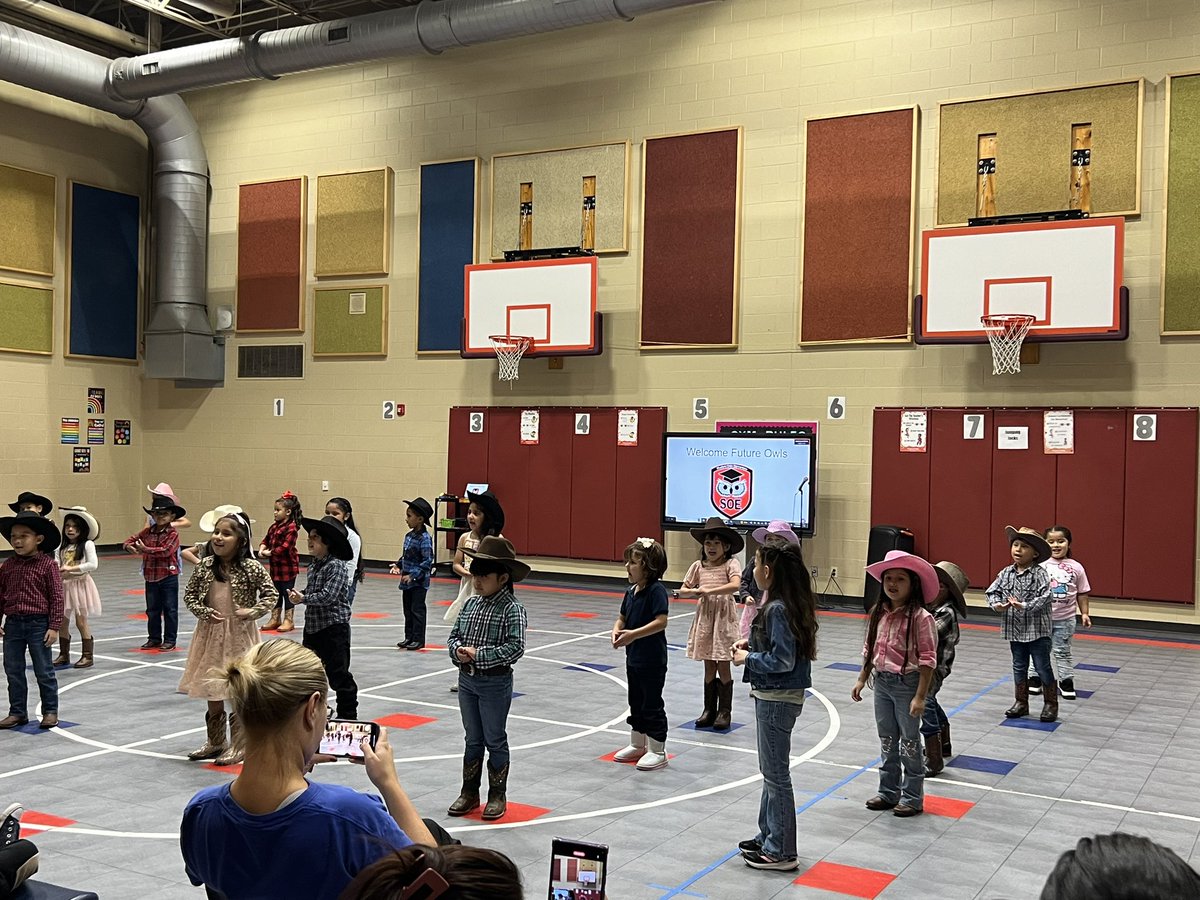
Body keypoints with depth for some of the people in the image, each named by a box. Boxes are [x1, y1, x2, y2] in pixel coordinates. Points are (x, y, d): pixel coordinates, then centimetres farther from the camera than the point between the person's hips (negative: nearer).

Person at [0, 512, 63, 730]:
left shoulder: (47, 564, -9)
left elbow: (56, 597, -9)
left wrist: (54, 627, -11)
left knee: (44, 671, 5)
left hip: (39, 624, -5)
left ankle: (50, 711, 16)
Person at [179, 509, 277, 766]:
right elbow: (189, 594, 6)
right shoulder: (205, 566, -3)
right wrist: (203, 611, -10)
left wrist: (251, 612, -18)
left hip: (239, 636, -4)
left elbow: (271, 594, -5)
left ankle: (238, 746, 18)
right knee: (212, 694, 14)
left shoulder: (251, 568, -13)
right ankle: (215, 742, 30)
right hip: (210, 635, 4)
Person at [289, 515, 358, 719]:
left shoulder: (336, 566, -17)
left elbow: (328, 596, -24)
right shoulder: (313, 565, 9)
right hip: (313, 626, 9)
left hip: (334, 628, -9)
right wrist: (298, 594, 0)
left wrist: (303, 599, -15)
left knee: (338, 675, 0)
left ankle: (348, 715, 11)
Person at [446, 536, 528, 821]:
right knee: (472, 740, 17)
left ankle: (498, 796, 21)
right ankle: (469, 793, 28)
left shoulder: (511, 609, -15)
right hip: (467, 680, 6)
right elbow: (453, 635, 10)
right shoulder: (470, 604, 4)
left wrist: (478, 655, -23)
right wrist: (457, 650, -12)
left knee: (495, 740, 8)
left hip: (495, 683, -6)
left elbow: (515, 648, -23)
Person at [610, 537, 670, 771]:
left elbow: (661, 621, -26)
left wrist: (633, 634, -30)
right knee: (636, 703, 18)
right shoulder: (630, 592, 7)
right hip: (633, 657, 8)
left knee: (652, 704, 1)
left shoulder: (656, 591, -18)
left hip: (652, 661, -8)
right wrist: (617, 631, -8)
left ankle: (658, 751, 12)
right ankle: (637, 745, 32)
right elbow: (622, 618, 14)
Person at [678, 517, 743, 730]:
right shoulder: (698, 566, 6)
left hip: (724, 617, -4)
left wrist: (709, 590, -23)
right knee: (709, 666, 10)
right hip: (704, 617, 4)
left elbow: (735, 585, -25)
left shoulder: (731, 564, -7)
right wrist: (694, 591, -12)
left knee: (723, 666, 2)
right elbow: (682, 591, 9)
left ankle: (724, 711, 12)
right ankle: (709, 710, 19)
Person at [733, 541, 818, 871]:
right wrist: (752, 642, 5)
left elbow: (782, 660, -24)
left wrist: (747, 658, -11)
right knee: (772, 771, 20)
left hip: (777, 698, -10)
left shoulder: (777, 609, -22)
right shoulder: (792, 602, 7)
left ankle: (781, 851, 12)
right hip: (779, 695, 10)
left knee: (776, 773, 1)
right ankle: (768, 836, 33)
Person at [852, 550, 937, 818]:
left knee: (909, 743, 6)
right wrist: (862, 680, 13)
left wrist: (920, 697, -18)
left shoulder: (920, 617, -17)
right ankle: (889, 792, 29)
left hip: (907, 684, -6)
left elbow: (927, 660, -17)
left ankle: (913, 798, 19)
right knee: (887, 742, 17)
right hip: (882, 682, 6)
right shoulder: (878, 613, 3)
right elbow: (870, 650, 13)